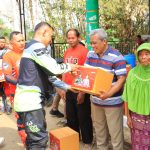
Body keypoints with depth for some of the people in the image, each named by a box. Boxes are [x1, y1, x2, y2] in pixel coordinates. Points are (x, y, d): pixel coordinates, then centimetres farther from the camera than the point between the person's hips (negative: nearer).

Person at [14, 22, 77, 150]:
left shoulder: (32, 47, 20)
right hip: (29, 99, -10)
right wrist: (69, 67, 3)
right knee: (39, 139, -5)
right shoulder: (37, 47, -12)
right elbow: (53, 68, -17)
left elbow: (47, 72, 22)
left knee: (34, 138, 19)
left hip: (31, 98, 10)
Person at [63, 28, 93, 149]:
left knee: (83, 118, 7)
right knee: (70, 117, 18)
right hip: (69, 90, 7)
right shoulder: (67, 52, 8)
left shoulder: (84, 51, -13)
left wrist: (82, 92, -16)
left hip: (80, 90, -7)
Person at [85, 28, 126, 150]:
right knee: (99, 130, 20)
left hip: (112, 102, -6)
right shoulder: (90, 55, 3)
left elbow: (121, 79, -17)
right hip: (96, 100, 6)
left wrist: (108, 94, -29)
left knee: (115, 133, 5)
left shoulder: (116, 57, -16)